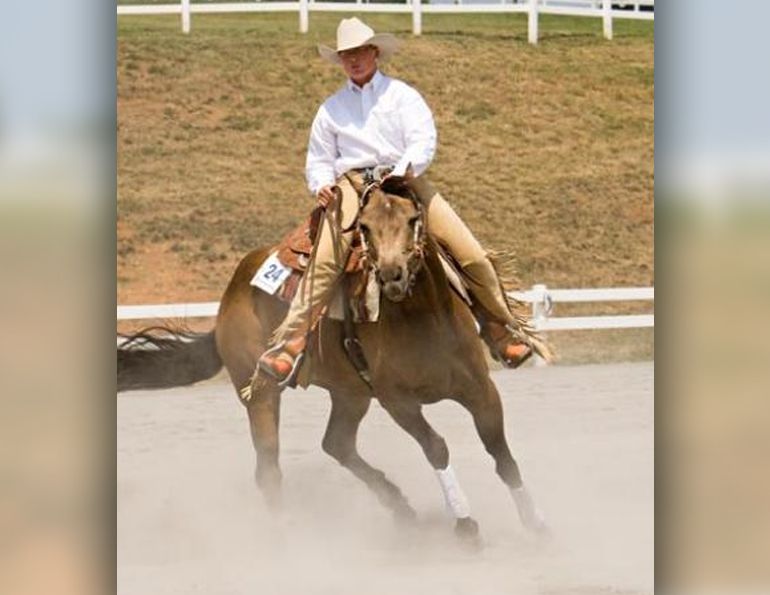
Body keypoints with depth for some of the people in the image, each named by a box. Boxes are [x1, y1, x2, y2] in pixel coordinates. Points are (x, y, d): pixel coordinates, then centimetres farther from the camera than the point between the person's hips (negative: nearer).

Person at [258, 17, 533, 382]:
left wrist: (405, 168, -22)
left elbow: (424, 140, -2)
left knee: (472, 255, -9)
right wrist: (322, 184, -3)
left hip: (407, 180, 0)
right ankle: (290, 343, -30)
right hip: (352, 184, 0)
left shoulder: (401, 95, 12)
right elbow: (318, 159, 21)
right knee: (325, 259, -27)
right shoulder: (332, 109, 18)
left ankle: (500, 330, 7)